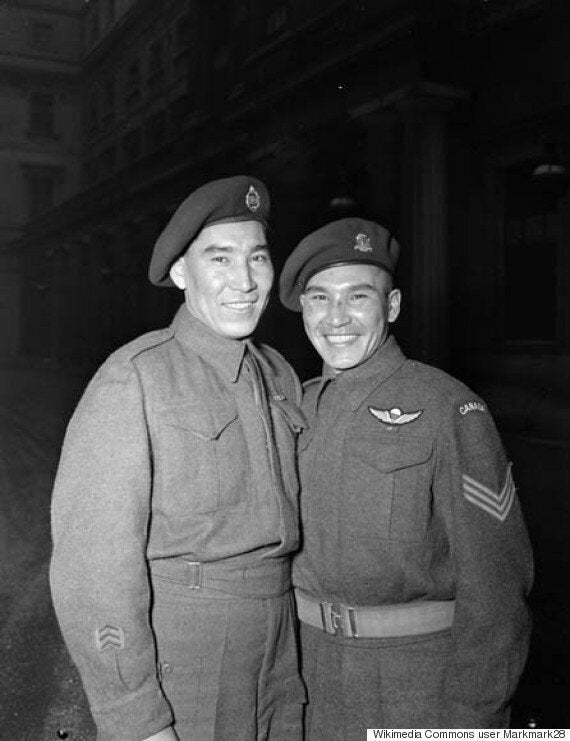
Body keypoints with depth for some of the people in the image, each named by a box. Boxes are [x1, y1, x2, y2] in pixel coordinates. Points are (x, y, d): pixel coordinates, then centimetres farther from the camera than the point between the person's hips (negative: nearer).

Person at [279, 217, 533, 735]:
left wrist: (475, 716, -15)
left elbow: (493, 575, -17)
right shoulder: (303, 406, 2)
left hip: (422, 669, -5)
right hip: (316, 662, 5)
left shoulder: (447, 409, -16)